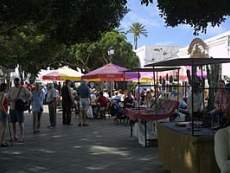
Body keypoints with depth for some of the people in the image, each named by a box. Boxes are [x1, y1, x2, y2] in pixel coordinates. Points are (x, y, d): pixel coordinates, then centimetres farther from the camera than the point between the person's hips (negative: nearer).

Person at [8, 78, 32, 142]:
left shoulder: (23, 89, -3)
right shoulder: (11, 89, 9)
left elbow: (30, 94, -1)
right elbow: (8, 98, 9)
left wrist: (25, 101, -11)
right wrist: (13, 100, -12)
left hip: (19, 108, -4)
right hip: (12, 108, 4)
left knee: (21, 122, -7)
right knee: (13, 123, 9)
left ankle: (21, 138, -3)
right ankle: (14, 136, 21)